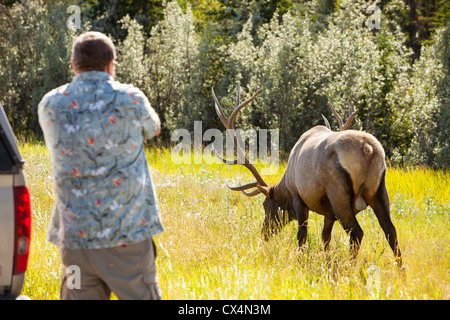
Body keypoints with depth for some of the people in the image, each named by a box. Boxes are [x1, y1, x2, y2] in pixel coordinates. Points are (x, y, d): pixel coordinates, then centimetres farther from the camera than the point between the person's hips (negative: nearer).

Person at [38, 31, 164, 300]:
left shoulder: (50, 105, 1)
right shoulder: (130, 99, -7)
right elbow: (153, 128, 15)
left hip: (75, 235, 3)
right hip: (127, 234, -3)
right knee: (141, 296, 5)